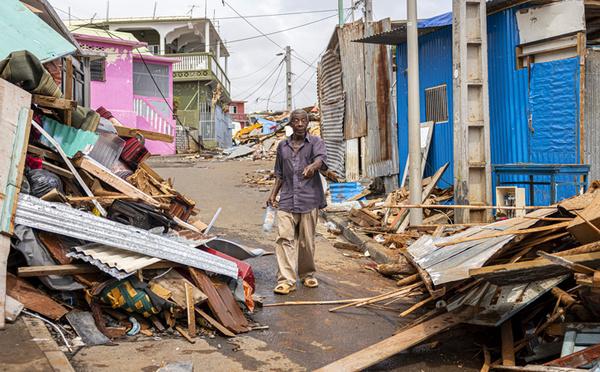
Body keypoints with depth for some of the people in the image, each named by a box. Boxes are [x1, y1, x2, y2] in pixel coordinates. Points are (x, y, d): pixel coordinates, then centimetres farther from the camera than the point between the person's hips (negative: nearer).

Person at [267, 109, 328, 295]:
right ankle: (286, 280, -7)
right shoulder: (282, 146, 15)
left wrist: (312, 166, -41)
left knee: (307, 241, 4)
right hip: (287, 201, 2)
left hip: (309, 200, -2)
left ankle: (307, 275, 24)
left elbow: (321, 159, -19)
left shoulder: (315, 142, 4)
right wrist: (273, 194, 10)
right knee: (284, 238, -9)